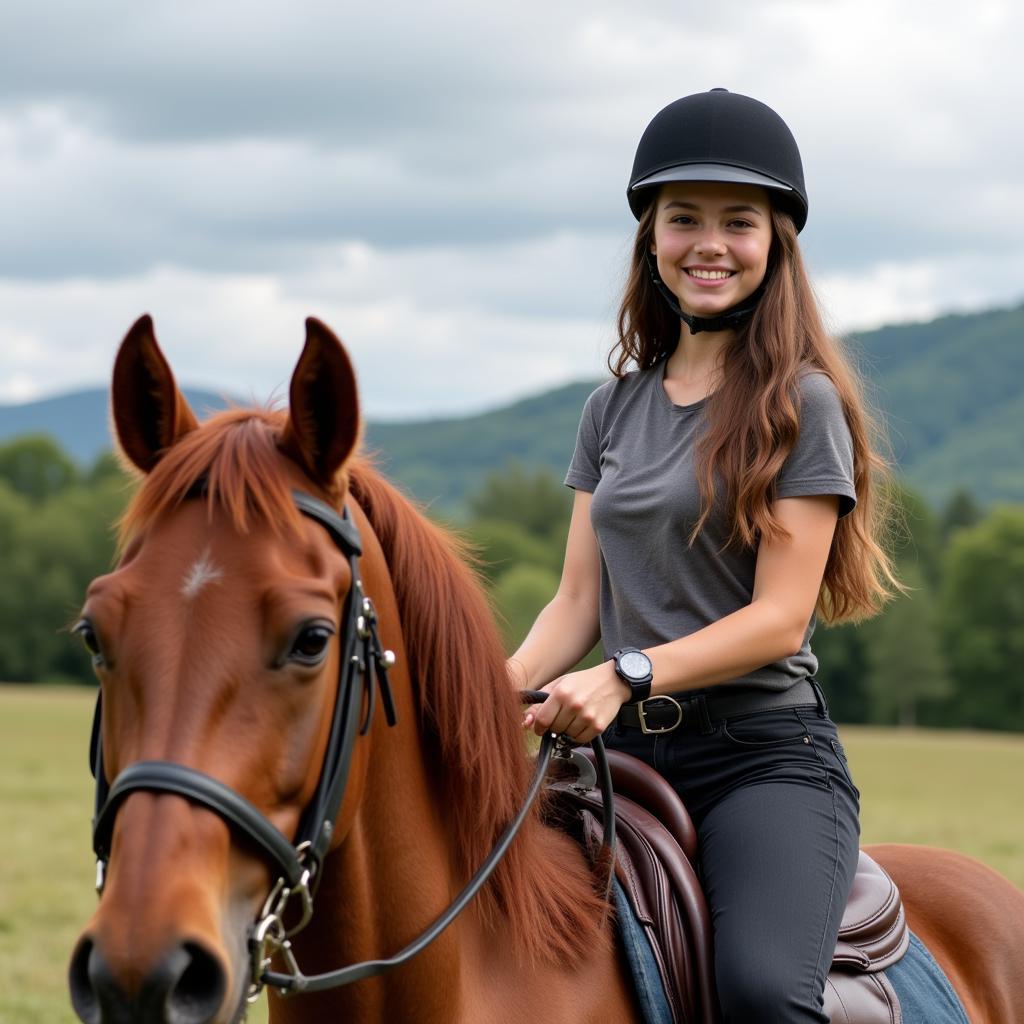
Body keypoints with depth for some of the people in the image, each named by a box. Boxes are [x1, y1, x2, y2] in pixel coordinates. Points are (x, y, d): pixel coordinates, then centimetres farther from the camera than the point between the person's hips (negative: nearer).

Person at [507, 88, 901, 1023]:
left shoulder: (802, 404, -2)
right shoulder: (615, 409, 15)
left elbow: (779, 618, -10)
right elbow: (578, 601, 12)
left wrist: (628, 675, -22)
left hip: (765, 755, -5)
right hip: (628, 753, 5)